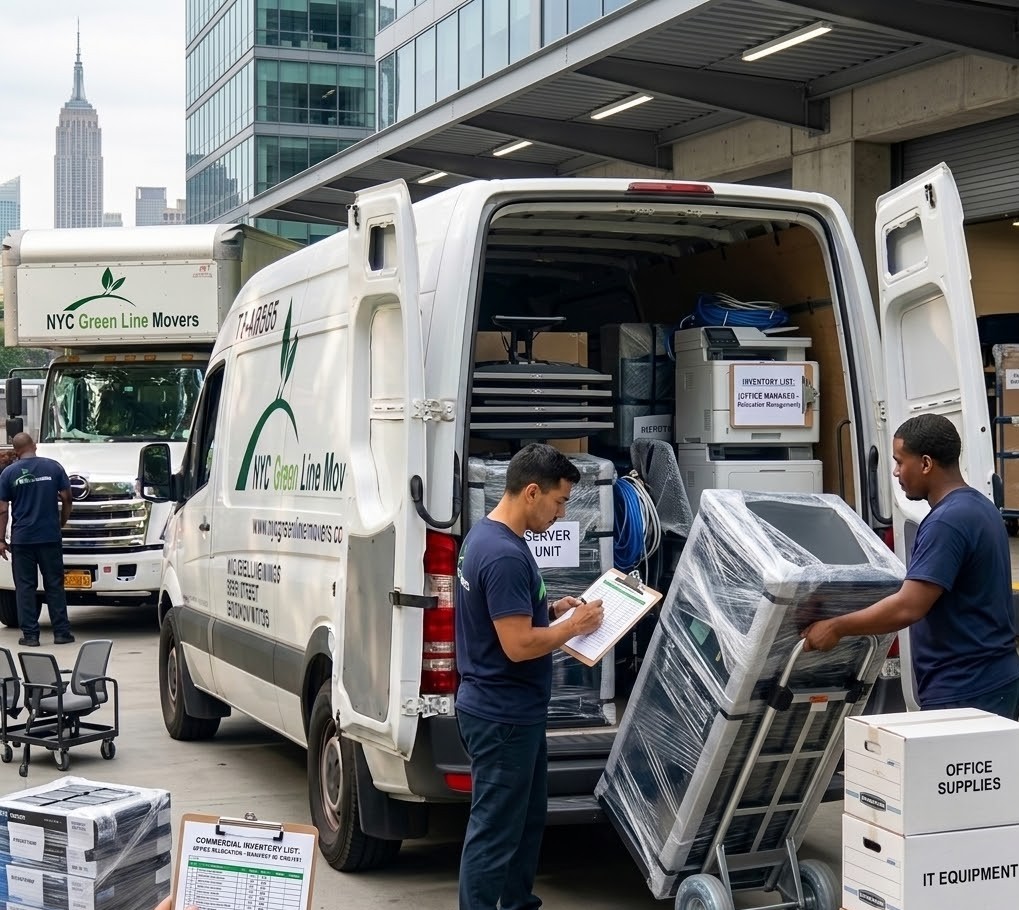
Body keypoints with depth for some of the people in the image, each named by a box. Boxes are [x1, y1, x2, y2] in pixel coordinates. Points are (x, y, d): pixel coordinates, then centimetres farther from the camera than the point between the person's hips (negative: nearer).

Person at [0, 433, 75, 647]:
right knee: (54, 585, 8)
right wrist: (62, 522, 17)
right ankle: (61, 632, 8)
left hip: (22, 539, -1)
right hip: (50, 537, 1)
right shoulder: (53, 467, 0)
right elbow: (66, 498, 2)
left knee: (25, 587, 6)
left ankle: (30, 635, 5)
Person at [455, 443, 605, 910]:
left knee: (528, 817, 21)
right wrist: (574, 626, -12)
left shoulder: (486, 536, 8)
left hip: (514, 712, 11)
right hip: (503, 716, -11)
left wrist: (552, 609, 8)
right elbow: (518, 645, -26)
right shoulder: (505, 555, -24)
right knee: (494, 831, 0)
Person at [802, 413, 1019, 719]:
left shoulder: (947, 521, -21)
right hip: (990, 680, 10)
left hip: (963, 691, -10)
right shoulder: (978, 506, 12)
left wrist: (836, 627, -16)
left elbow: (909, 607, -26)